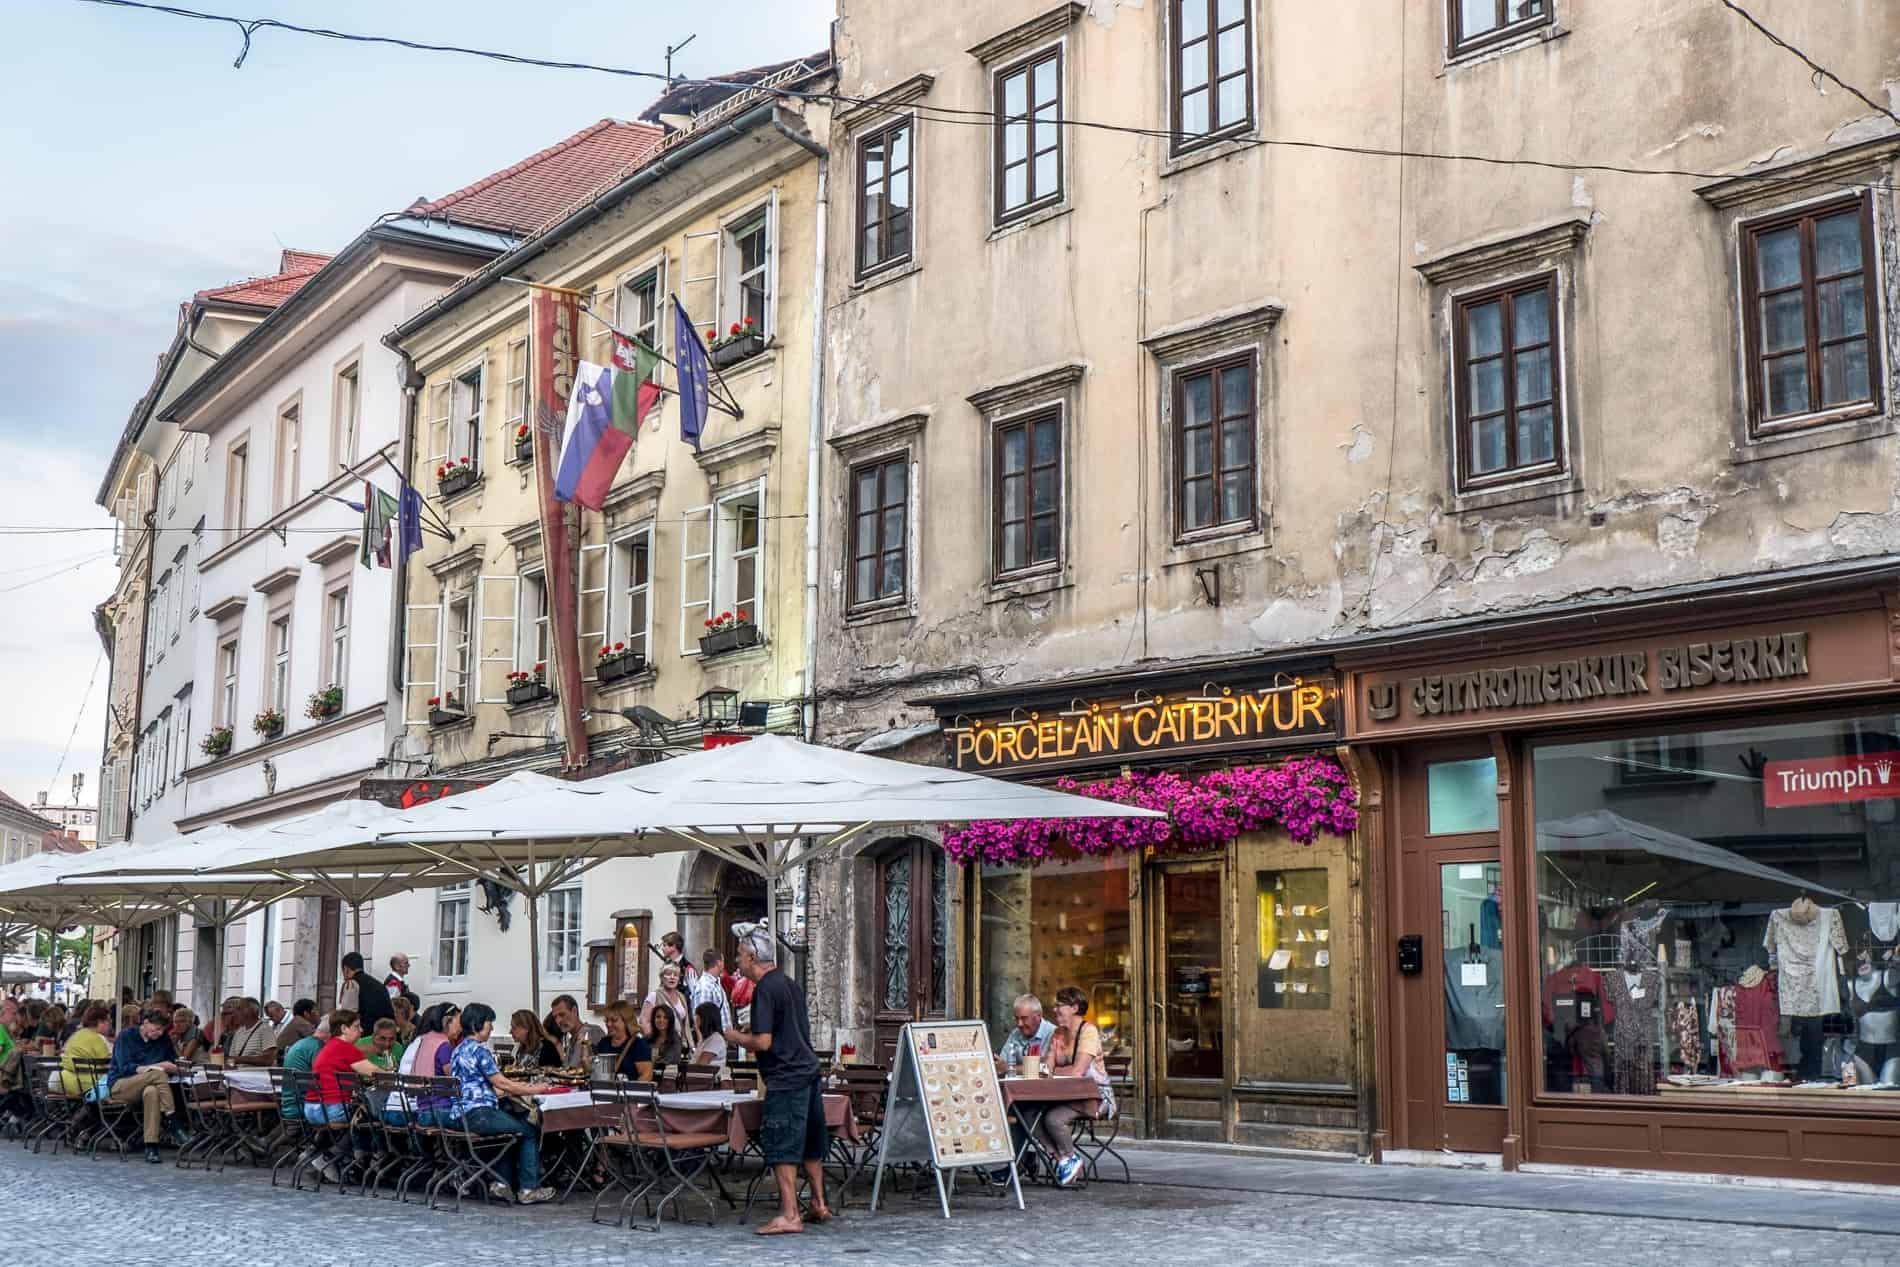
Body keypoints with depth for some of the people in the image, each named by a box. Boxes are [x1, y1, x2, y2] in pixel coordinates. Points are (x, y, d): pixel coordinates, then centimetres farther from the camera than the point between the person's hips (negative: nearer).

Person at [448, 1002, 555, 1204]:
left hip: (460, 1114, 10)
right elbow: (502, 1084, -12)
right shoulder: (479, 1050, -13)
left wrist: (520, 1087, 23)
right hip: (478, 1114, -10)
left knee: (513, 1128, 27)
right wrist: (533, 1090, 1)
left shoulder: (459, 1049, 16)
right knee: (530, 1132, 2)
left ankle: (501, 1184, 21)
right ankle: (528, 1189, 4)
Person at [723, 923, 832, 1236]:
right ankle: (819, 1206, 25)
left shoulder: (765, 989, -14)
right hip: (809, 1072, 10)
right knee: (810, 1144, 17)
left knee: (782, 1147, -6)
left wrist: (736, 1037, -1)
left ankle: (789, 1216, -6)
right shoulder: (791, 984, 14)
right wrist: (749, 1037, 24)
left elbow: (763, 1041, -20)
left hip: (786, 1079, -9)